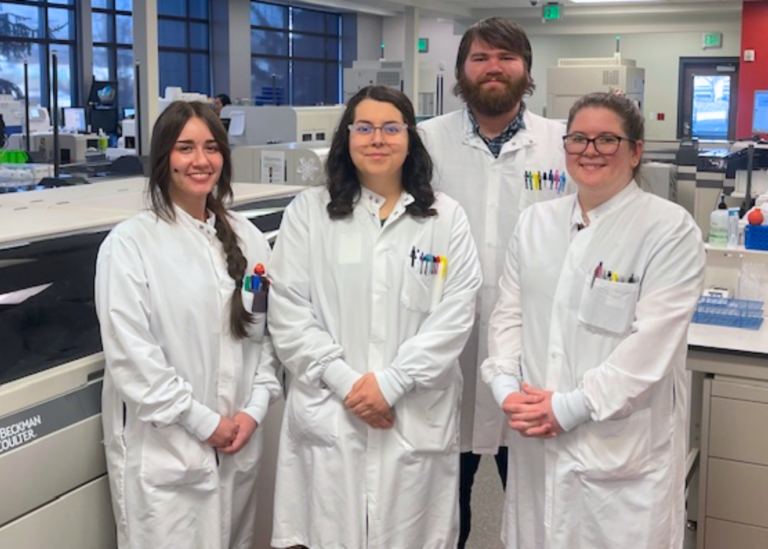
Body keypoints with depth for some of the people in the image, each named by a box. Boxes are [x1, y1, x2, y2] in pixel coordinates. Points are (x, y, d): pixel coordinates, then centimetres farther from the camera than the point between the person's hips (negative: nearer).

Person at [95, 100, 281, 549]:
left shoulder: (246, 237, 7)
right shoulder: (130, 243, -9)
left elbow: (269, 330, 9)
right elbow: (129, 353, -14)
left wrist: (254, 409, -3)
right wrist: (203, 422, -13)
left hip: (238, 445, 5)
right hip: (163, 451, -4)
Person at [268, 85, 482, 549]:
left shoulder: (447, 218, 4)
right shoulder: (308, 212, 4)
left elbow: (455, 315, -3)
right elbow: (288, 312, -1)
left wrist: (391, 383, -11)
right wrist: (344, 381, -10)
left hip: (417, 419, 0)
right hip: (327, 416, 0)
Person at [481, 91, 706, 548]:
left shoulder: (671, 230, -7)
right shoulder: (536, 222, 10)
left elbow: (652, 342, -14)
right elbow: (509, 314, 9)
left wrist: (570, 407, -16)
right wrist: (506, 386, -7)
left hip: (623, 449, -4)